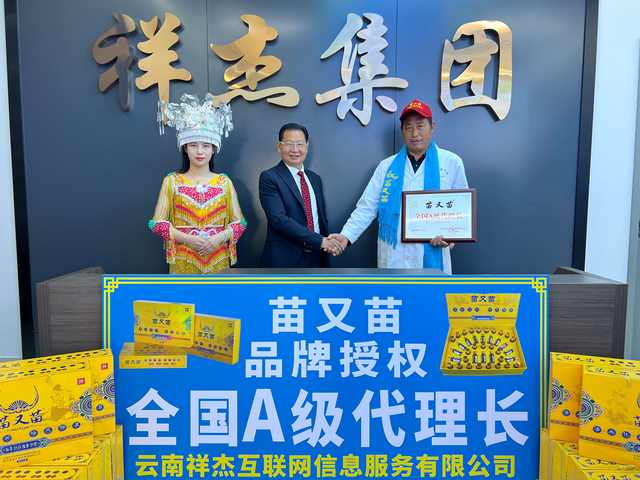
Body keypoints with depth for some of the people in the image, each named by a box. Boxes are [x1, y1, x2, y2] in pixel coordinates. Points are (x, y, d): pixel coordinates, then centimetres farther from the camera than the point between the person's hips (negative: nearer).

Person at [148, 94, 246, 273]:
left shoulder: (224, 181, 3)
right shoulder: (172, 180, 0)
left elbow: (239, 222, 1)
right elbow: (157, 223, -3)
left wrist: (218, 238, -16)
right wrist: (188, 239, -16)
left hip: (218, 261, 1)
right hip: (183, 262, -1)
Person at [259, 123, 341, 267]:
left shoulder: (315, 178, 11)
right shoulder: (269, 178, -9)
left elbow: (322, 218, 13)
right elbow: (279, 219, -20)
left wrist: (327, 245, -3)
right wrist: (320, 241, -21)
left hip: (316, 257, 6)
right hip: (284, 259, -5)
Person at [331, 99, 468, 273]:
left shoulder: (452, 162, 2)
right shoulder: (387, 166, 5)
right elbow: (367, 207, 1)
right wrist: (346, 235, -13)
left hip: (432, 257, -1)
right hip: (393, 257, 1)